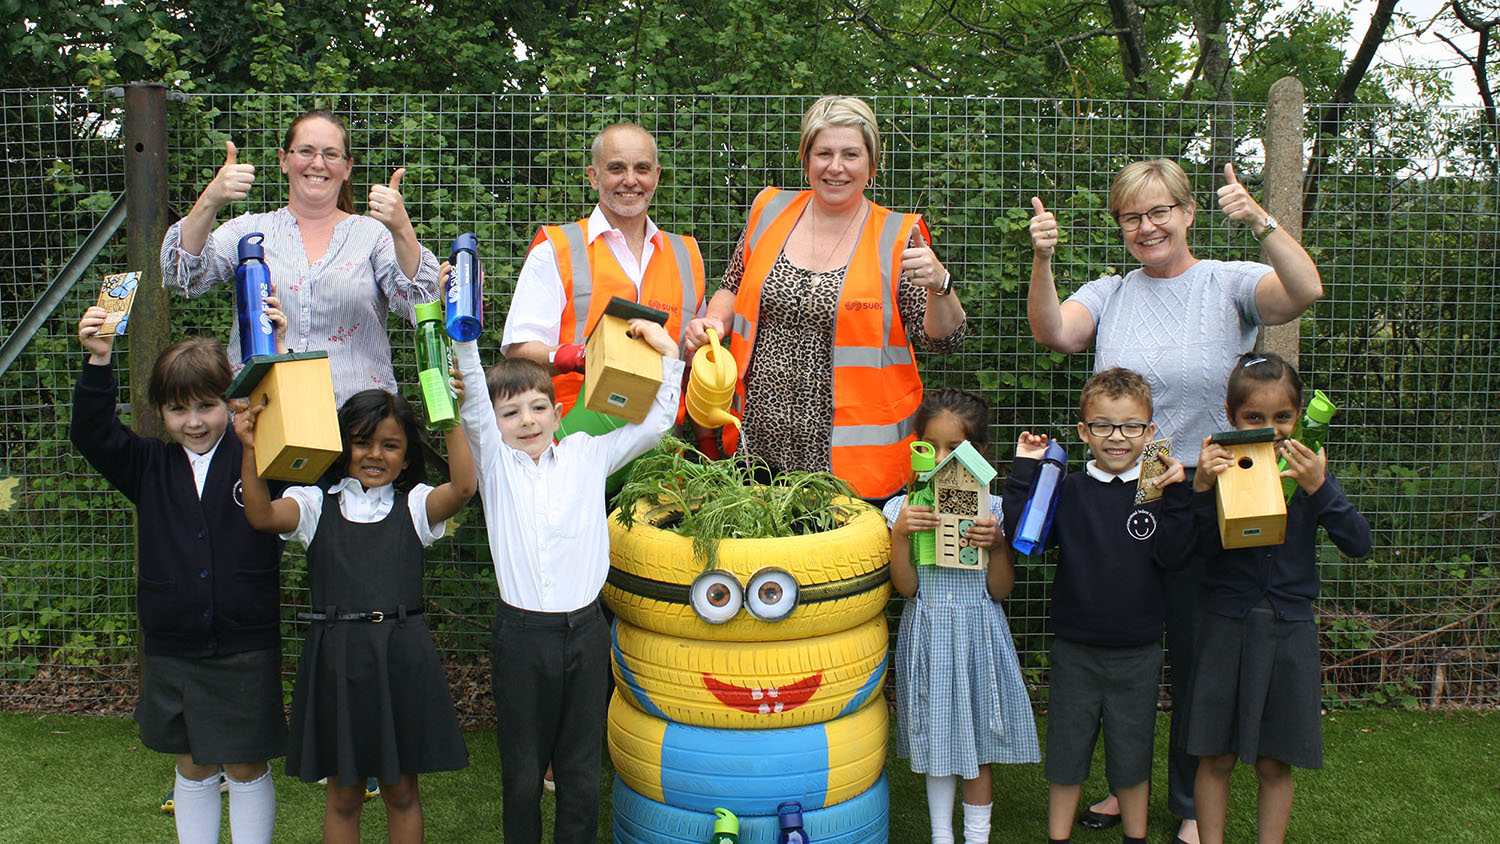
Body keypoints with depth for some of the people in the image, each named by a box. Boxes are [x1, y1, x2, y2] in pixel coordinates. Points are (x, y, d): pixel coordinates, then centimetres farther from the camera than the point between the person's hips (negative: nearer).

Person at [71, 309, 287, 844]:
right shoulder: (149, 467, 3)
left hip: (246, 650, -3)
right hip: (172, 652, 3)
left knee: (247, 768, 10)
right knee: (193, 767, 16)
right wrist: (99, 362, -19)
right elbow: (93, 435, -5)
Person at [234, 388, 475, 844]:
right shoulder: (316, 503, 5)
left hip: (401, 656, 0)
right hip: (336, 656, 0)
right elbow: (262, 515, -12)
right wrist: (251, 449, -23)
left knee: (401, 790, 12)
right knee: (343, 793, 12)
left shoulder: (414, 505, 5)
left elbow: (463, 487, -14)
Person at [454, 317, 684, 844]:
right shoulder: (494, 463, 6)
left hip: (584, 630, 1)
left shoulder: (586, 455, 9)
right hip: (521, 635, -1)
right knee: (523, 767, 9)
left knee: (581, 766, 11)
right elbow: (471, 405, -9)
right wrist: (463, 340, -21)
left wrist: (669, 355, 3)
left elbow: (654, 425, 10)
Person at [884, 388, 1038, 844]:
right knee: (937, 737, 12)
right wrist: (900, 534, -20)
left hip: (978, 633, 0)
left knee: (978, 743, 9)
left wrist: (997, 543, -21)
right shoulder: (903, 509, -3)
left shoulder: (993, 508, -5)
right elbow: (905, 587, -8)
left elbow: (1000, 590, -5)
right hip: (928, 632, 1)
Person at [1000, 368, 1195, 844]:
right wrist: (1026, 470, -13)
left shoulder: (1161, 490, -3)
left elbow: (1175, 557, -13)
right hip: (1075, 649, 0)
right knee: (1065, 751, 13)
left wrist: (1176, 495, -23)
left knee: (1132, 754, 15)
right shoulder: (1068, 491, -3)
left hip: (1137, 652, 0)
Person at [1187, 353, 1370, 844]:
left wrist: (1318, 489, -22)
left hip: (1289, 628, 1)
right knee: (1216, 759, 7)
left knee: (1275, 764, 10)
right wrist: (1201, 488, -25)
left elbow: (1358, 545, -9)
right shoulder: (1220, 467, -4)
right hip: (1227, 624, -1)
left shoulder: (1308, 470, 0)